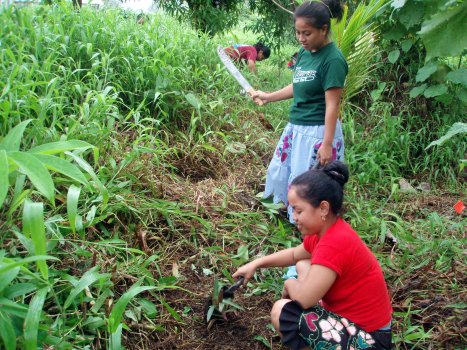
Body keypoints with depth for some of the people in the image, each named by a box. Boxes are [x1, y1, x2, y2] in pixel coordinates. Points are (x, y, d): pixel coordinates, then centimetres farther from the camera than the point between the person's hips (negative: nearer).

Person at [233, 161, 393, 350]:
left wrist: (289, 285, -5)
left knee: (280, 310, -15)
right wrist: (256, 263, 14)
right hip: (353, 313, 10)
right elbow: (295, 254, 20)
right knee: (302, 266, 17)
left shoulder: (334, 244, -29)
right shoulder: (327, 230, 0)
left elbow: (304, 298, -28)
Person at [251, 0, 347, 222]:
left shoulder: (332, 60, -18)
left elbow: (332, 105, -20)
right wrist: (268, 97, 20)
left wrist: (327, 144, -21)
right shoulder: (304, 52, 6)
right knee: (279, 172, 20)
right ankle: (288, 211, 39)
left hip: (318, 131, -9)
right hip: (295, 127, 9)